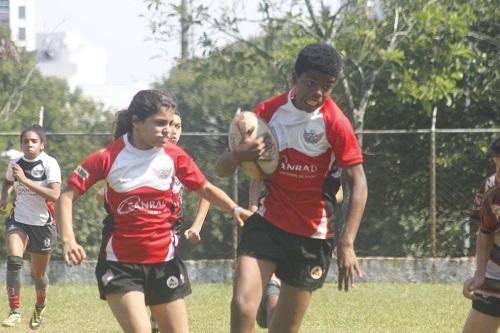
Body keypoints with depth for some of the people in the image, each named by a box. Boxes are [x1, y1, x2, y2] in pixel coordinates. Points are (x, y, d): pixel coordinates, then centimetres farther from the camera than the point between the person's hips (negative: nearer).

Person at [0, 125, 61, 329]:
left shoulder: (49, 164, -14)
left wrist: (25, 180, -31)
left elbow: (54, 194, -27)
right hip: (18, 220, 2)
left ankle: (40, 307, 43)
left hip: (43, 224, -2)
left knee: (38, 274, 12)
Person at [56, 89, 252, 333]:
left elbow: (205, 189, 10)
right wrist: (68, 240, -22)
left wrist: (234, 209, -8)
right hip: (120, 264, -4)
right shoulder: (108, 157, -11)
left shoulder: (173, 155, -2)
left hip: (164, 261, 4)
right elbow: (67, 196, -8)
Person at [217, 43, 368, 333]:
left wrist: (347, 244, -26)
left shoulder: (335, 123, -11)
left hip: (312, 234, -1)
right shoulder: (269, 112, -2)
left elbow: (358, 184, -14)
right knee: (242, 308, -20)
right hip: (267, 222, 1)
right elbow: (222, 168, 3)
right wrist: (240, 155, -22)